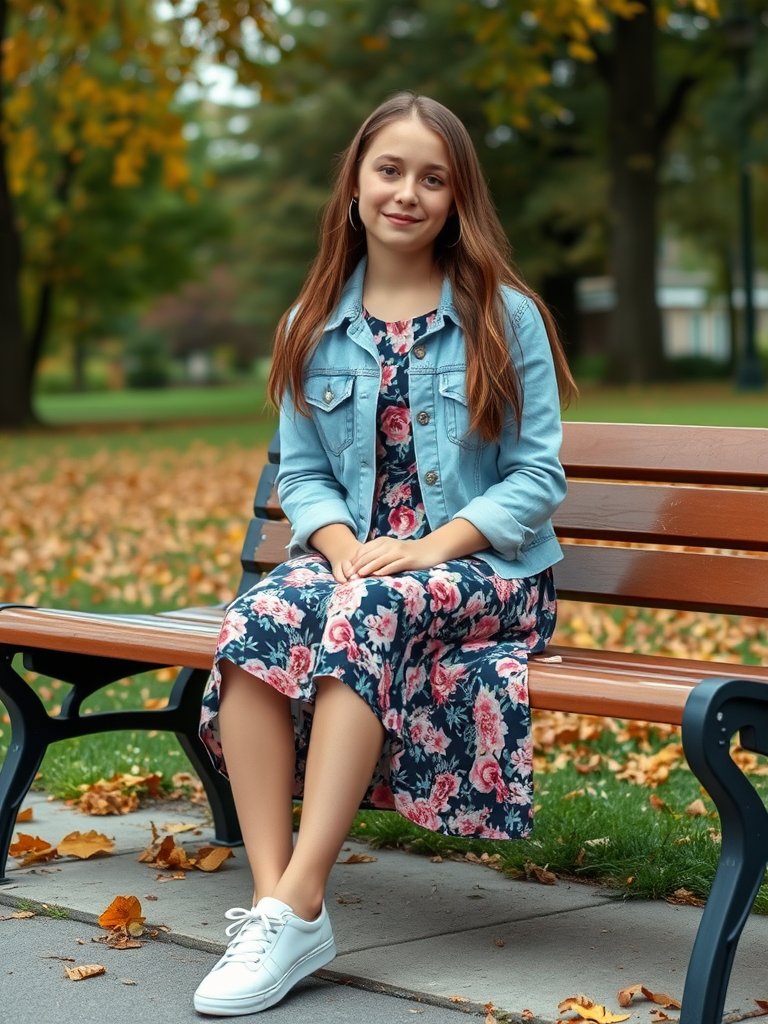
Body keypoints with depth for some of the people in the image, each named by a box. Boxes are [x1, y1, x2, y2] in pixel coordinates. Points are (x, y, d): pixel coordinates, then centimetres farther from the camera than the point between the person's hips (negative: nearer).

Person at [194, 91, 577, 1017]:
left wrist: (431, 547, -16)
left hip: (483, 568, -3)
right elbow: (301, 472, 10)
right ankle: (268, 899, -34)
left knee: (366, 616, -36)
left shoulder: (505, 317, 1)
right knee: (251, 624, -30)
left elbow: (537, 475, -2)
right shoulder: (314, 326, 12)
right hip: (353, 557, 4)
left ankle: (299, 906, -38)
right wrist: (342, 547, -12)